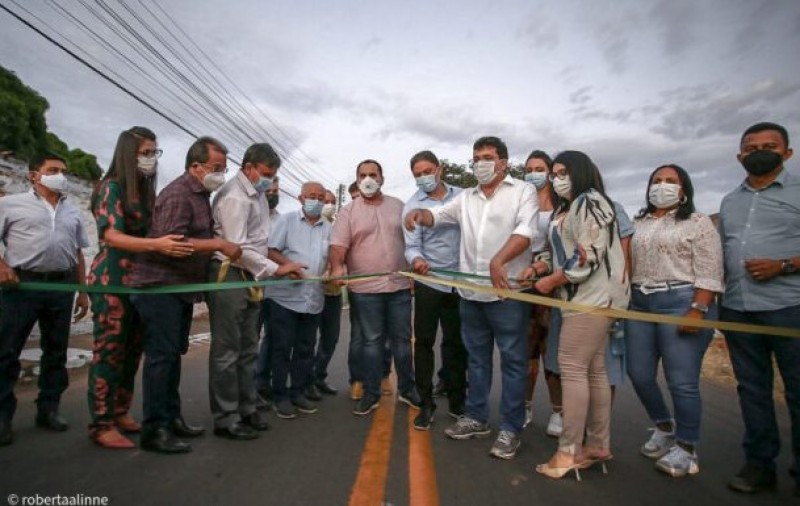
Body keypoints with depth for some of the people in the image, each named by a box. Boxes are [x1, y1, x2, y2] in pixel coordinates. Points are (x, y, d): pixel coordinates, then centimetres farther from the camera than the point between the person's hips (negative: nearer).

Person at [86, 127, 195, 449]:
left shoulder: (146, 192, 12)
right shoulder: (111, 187, -9)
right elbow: (111, 236, -21)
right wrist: (156, 245, -36)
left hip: (141, 281, 7)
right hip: (112, 281, -7)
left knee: (132, 352, 12)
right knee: (109, 352, -1)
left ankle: (120, 412, 25)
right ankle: (102, 424, 10)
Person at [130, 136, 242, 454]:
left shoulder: (201, 195, 14)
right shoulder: (178, 195, -16)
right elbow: (170, 241, -28)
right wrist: (218, 245, -26)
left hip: (181, 286, 10)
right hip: (160, 285, -10)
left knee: (174, 353, 14)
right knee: (161, 355, -5)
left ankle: (171, 418, 26)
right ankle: (154, 429, 5)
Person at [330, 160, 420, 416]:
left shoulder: (398, 206, 10)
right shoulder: (348, 212, 1)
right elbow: (338, 244, -9)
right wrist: (337, 267, -28)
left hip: (400, 285, 3)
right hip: (365, 288, -2)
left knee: (402, 338, 11)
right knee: (371, 341, 6)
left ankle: (406, 389, 27)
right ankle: (371, 393, 19)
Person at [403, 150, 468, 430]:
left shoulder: (462, 196, 3)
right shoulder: (412, 205, -4)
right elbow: (412, 246, -13)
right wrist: (416, 260, -35)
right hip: (429, 282, -2)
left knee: (456, 343, 13)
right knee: (424, 343, 3)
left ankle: (457, 402, 28)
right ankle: (426, 404, 18)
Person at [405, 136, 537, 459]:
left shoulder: (523, 192, 1)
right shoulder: (467, 198, 17)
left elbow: (525, 231, -14)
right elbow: (438, 215, 12)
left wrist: (499, 260, -30)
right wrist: (419, 213, -12)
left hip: (508, 291, -5)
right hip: (471, 292, 6)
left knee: (512, 361, 3)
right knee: (476, 358, 15)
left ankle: (510, 429, 16)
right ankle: (476, 418, 30)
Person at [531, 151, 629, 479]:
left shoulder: (589, 201, -9)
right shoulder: (567, 208, 21)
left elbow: (589, 256, -19)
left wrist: (551, 281, -12)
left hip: (592, 297, -10)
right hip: (584, 297, 10)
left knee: (572, 368, -9)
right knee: (593, 370, 11)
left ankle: (568, 451, -1)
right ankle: (599, 445, 20)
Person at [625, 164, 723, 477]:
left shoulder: (698, 223, 1)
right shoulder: (638, 224, 16)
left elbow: (709, 273, -7)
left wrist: (698, 310, -16)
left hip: (681, 303, -5)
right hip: (639, 304, 5)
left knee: (682, 381, -1)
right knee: (639, 375, 8)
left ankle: (686, 449, 17)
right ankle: (664, 428, 32)